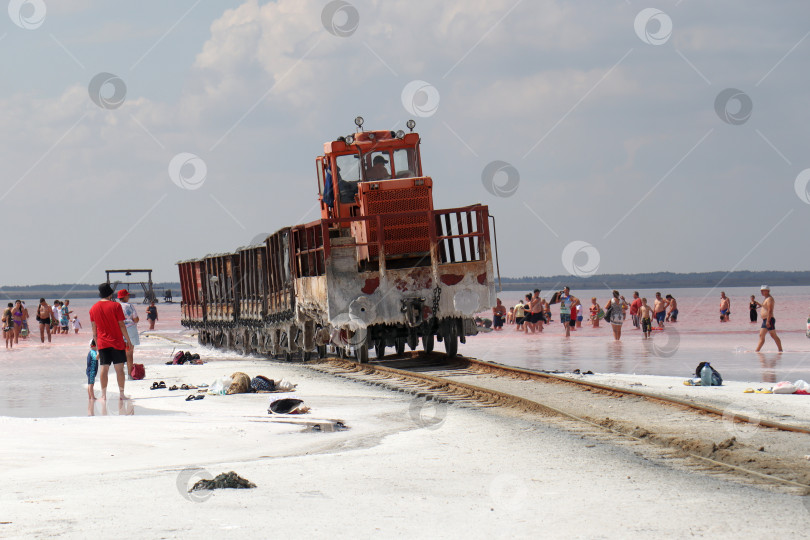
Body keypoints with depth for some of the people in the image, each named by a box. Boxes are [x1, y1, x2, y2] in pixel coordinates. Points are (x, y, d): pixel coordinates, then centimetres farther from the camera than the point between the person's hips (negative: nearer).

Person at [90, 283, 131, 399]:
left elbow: (94, 329, 9)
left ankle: (103, 395, 1)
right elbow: (121, 325, -7)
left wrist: (96, 343, 17)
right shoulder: (115, 306, -8)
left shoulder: (94, 308, 4)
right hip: (117, 342, -3)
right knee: (119, 368, 1)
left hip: (102, 343, 3)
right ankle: (121, 393, 1)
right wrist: (127, 339, 1)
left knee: (104, 369, 4)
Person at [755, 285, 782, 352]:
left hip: (769, 320, -10)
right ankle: (757, 351, 3)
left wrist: (768, 321, -26)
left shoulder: (769, 299, -12)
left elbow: (770, 311, -21)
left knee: (773, 336, -6)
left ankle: (780, 350, -1)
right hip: (765, 320, 10)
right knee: (761, 336, 5)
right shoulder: (766, 299, 19)